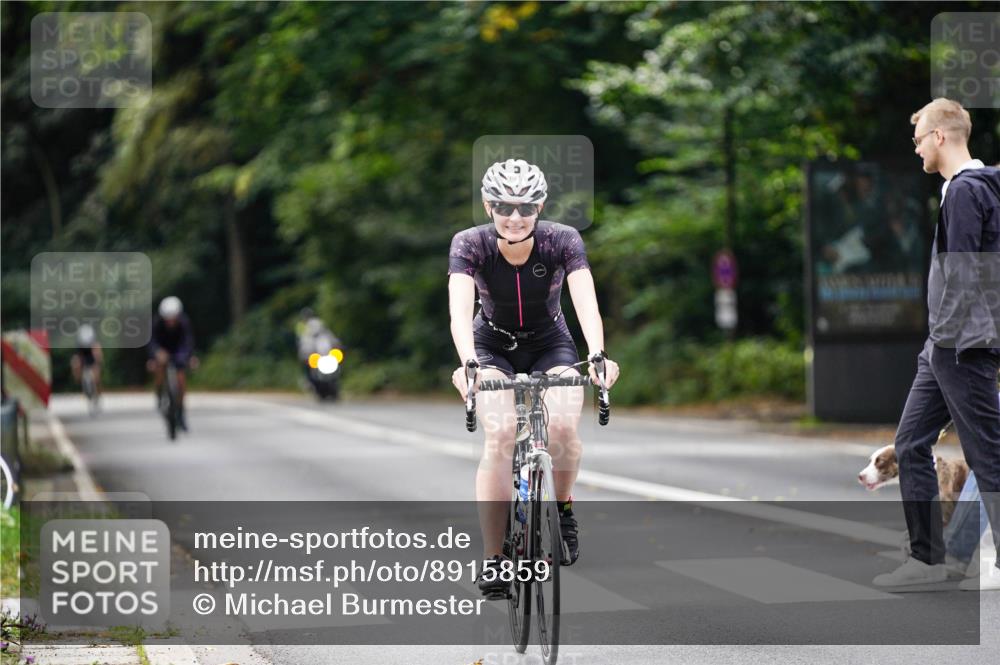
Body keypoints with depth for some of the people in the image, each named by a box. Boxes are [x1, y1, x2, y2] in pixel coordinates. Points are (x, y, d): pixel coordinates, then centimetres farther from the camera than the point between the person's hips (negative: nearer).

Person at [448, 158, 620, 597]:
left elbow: (586, 302, -34)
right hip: (492, 346, 0)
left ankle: (563, 507, 4)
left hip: (550, 346, 1)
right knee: (500, 436, -25)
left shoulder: (563, 241, -22)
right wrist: (467, 364, -54)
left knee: (562, 426, -27)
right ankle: (492, 559, -19)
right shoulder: (470, 244, -23)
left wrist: (597, 355, -52)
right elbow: (460, 309, -36)